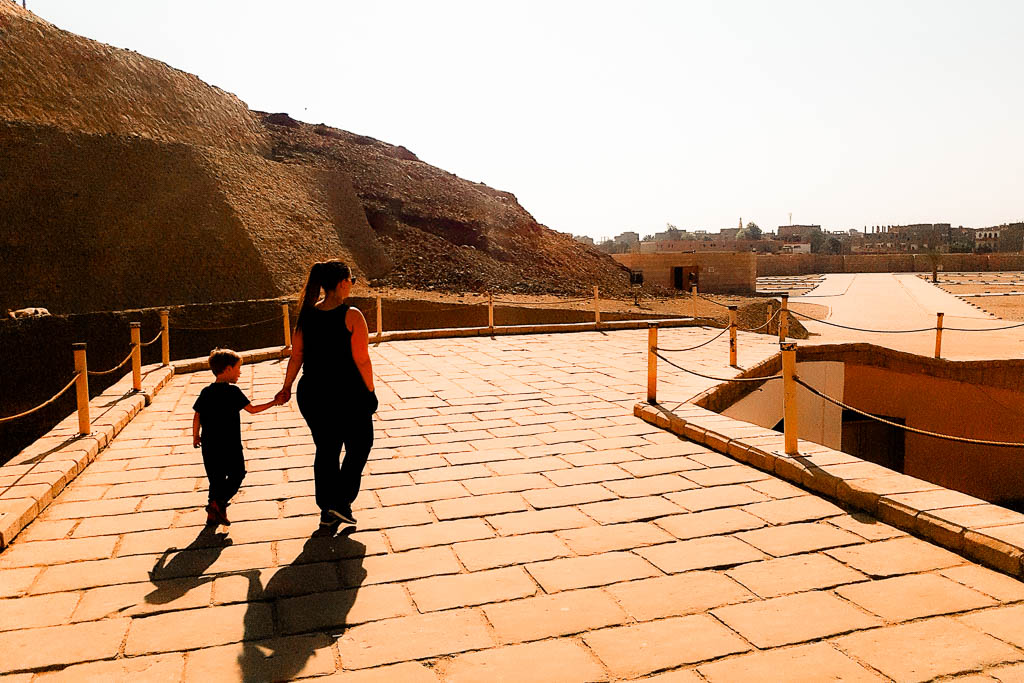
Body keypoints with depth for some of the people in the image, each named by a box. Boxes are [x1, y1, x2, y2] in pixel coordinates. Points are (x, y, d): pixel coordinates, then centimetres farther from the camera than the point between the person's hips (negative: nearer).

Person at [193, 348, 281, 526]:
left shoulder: (206, 392, 5)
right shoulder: (233, 392, -10)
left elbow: (197, 416, 6)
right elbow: (252, 409, -5)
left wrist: (196, 436, 19)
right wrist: (273, 403, 5)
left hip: (209, 445, 6)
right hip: (230, 445, -5)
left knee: (216, 478, 14)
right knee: (237, 474, 9)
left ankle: (213, 514, 16)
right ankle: (219, 502, -8)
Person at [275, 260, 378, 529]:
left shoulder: (307, 315, 1)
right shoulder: (351, 316, -15)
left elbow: (296, 356, 5)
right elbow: (362, 360, -15)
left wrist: (286, 387, 15)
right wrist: (370, 392, -5)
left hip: (312, 393, 5)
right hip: (348, 394, -5)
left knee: (325, 449, 17)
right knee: (359, 446, 16)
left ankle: (327, 512, 25)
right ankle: (341, 502, 8)